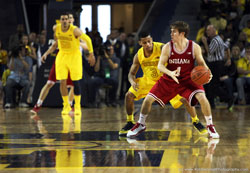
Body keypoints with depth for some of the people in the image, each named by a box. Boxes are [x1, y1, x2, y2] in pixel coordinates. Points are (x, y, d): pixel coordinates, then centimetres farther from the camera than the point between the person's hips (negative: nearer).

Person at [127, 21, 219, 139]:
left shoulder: (194, 47, -14)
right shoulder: (167, 47, -13)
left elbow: (201, 63, -5)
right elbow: (160, 65, -15)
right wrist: (170, 73, -36)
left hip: (188, 79, -1)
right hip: (169, 80, 1)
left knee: (202, 98, -24)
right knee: (149, 99, -3)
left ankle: (210, 127, -5)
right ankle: (141, 125, 20)